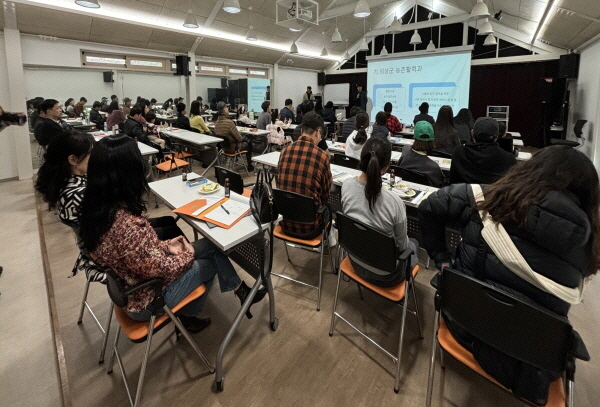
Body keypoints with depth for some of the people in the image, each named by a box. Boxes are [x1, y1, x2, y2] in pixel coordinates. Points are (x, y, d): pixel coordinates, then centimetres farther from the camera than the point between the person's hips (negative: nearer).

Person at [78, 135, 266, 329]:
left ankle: (240, 290, 25)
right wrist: (187, 255, -9)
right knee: (210, 262, 11)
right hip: (147, 298, -7)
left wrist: (165, 246, 3)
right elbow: (158, 269, -26)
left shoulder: (98, 208, -10)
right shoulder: (126, 225, -38)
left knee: (210, 245, 7)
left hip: (132, 285, 7)